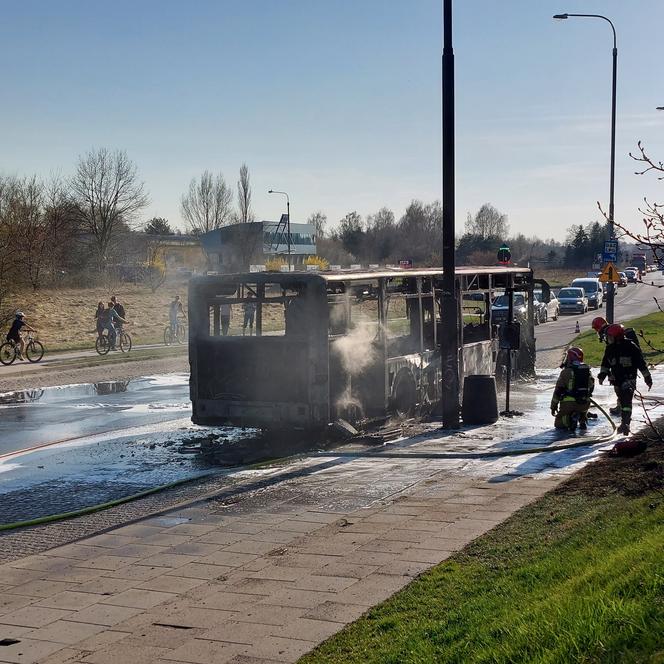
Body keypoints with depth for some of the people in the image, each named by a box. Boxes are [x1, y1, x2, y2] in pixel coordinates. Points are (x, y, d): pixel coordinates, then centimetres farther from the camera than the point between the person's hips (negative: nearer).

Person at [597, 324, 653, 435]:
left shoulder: (631, 347, -12)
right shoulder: (610, 348, 3)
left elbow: (641, 363, -6)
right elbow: (605, 363, 16)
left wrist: (647, 377, -2)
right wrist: (602, 374, 2)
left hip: (629, 378, -6)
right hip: (616, 379, 6)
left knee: (626, 400, -18)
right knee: (622, 401, 11)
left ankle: (625, 423, -22)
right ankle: (625, 422, 22)